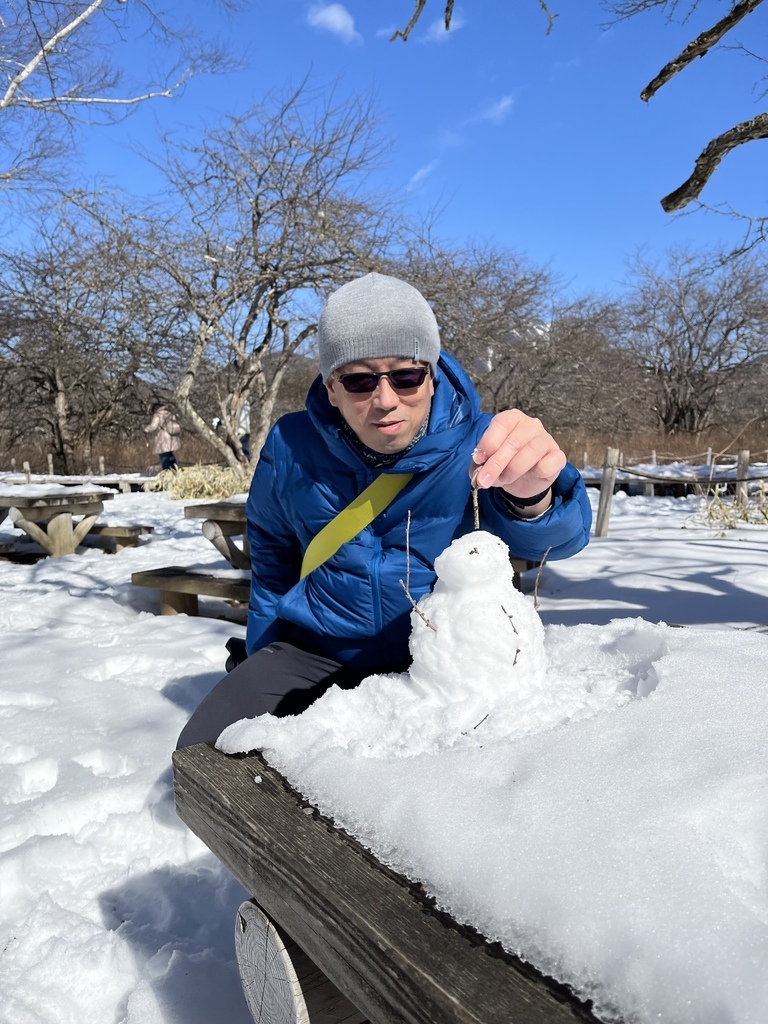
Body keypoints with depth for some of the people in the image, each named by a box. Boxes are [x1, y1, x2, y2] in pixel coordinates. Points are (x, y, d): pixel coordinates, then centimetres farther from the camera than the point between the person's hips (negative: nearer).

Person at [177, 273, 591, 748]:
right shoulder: (291, 449, -6)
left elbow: (554, 536, -32)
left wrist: (530, 495, -58)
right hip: (315, 655, 2)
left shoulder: (476, 445, -14)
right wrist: (264, 666, 20)